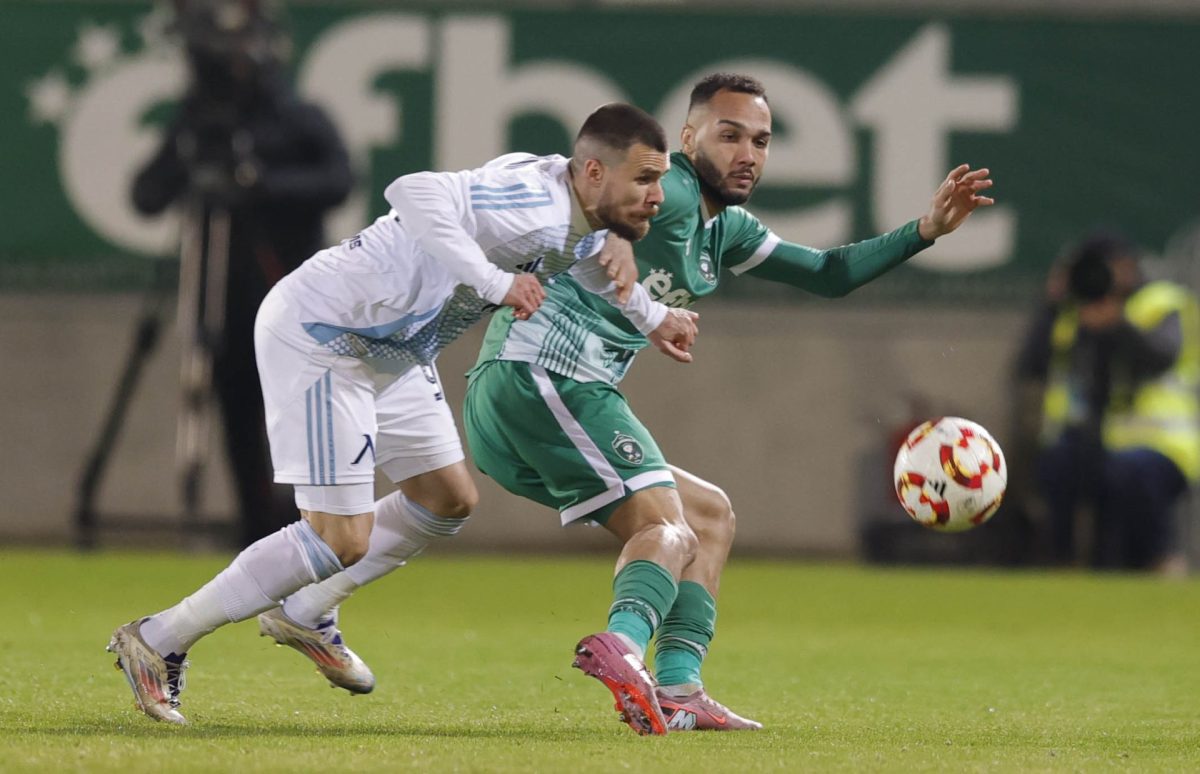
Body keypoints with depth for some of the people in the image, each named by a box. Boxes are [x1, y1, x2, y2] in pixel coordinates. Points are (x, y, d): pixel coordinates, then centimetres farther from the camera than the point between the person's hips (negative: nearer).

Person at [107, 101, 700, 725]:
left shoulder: (584, 222, 4)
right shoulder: (535, 204, -28)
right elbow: (414, 193, -44)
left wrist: (651, 317, 23)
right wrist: (495, 280, -43)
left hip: (389, 353, 11)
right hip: (318, 337, -11)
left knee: (448, 499, 18)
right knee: (342, 540, -12)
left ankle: (303, 615, 32)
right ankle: (158, 642, -1)